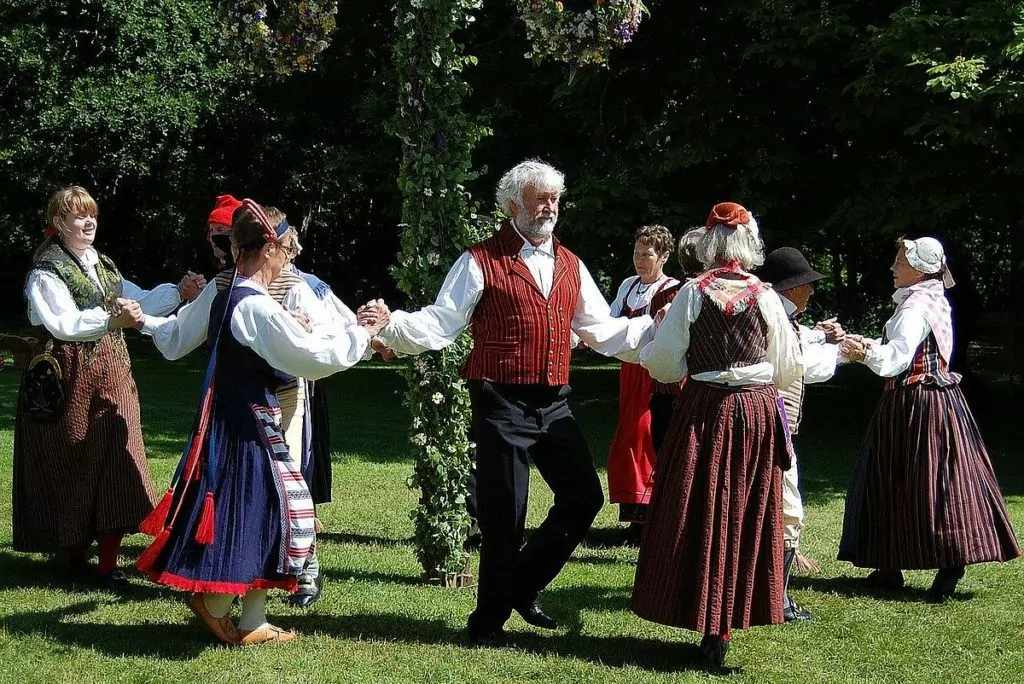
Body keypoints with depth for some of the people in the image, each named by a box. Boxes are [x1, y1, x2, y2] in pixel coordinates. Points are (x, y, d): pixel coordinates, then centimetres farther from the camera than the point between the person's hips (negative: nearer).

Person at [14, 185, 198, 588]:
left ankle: (108, 562, 0)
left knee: (114, 464, -2)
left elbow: (139, 302, 11)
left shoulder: (103, 266, 16)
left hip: (112, 378, 6)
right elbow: (64, 324, -20)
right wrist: (112, 319, -33)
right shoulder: (47, 271, -6)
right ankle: (71, 550, 21)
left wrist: (177, 291, -4)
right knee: (71, 465, 4)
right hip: (70, 381, -6)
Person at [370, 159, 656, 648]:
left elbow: (603, 330, 19)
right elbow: (439, 325, -8)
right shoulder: (481, 263, -3)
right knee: (504, 516, -2)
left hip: (553, 405, 6)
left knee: (585, 497, 5)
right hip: (502, 405, -6)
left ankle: (523, 585, 23)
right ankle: (489, 620, 16)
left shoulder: (570, 266, 14)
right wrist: (391, 327, -25)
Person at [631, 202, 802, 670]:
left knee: (702, 513, 7)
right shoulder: (766, 297, -1)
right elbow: (787, 369, 5)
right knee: (747, 515, 9)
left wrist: (652, 341, 16)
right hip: (758, 413, 2)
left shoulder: (694, 293, -6)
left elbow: (664, 366, -4)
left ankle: (709, 626, 10)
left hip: (705, 413, -1)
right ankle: (727, 624, 11)